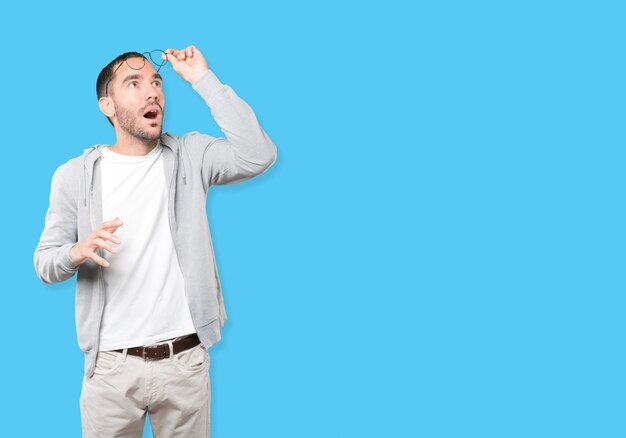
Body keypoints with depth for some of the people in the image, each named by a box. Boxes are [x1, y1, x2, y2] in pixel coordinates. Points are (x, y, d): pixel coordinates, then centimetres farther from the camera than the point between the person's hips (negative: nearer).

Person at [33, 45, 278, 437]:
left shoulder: (190, 155, 0)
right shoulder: (74, 175, 0)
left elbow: (260, 154, -17)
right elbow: (45, 264, 2)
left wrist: (203, 79, -13)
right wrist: (76, 253, -22)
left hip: (186, 361, 0)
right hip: (111, 366, 0)